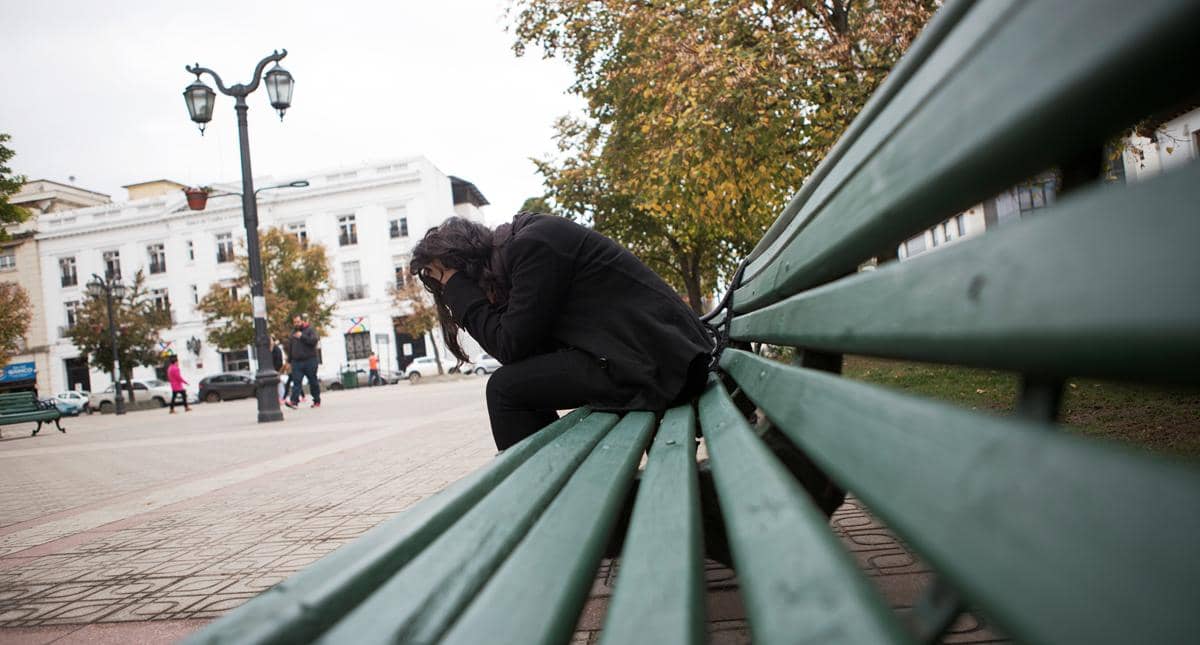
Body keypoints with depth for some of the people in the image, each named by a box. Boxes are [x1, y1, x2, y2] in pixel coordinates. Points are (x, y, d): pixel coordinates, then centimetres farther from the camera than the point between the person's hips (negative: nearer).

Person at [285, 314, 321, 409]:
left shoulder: (310, 329, 1)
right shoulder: (293, 332, 17)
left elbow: (314, 340, -16)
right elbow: (289, 347, 21)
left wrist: (302, 336, -16)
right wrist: (289, 361, 18)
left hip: (309, 361, -4)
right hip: (296, 361, 4)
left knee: (313, 381, 4)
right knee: (296, 382, -7)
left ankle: (317, 401, 13)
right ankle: (294, 401, -16)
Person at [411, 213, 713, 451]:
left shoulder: (532, 244, -12)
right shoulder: (526, 241, 17)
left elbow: (512, 347, -13)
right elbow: (534, 347, 14)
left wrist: (460, 291, -3)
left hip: (655, 364, -10)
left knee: (505, 388, -7)